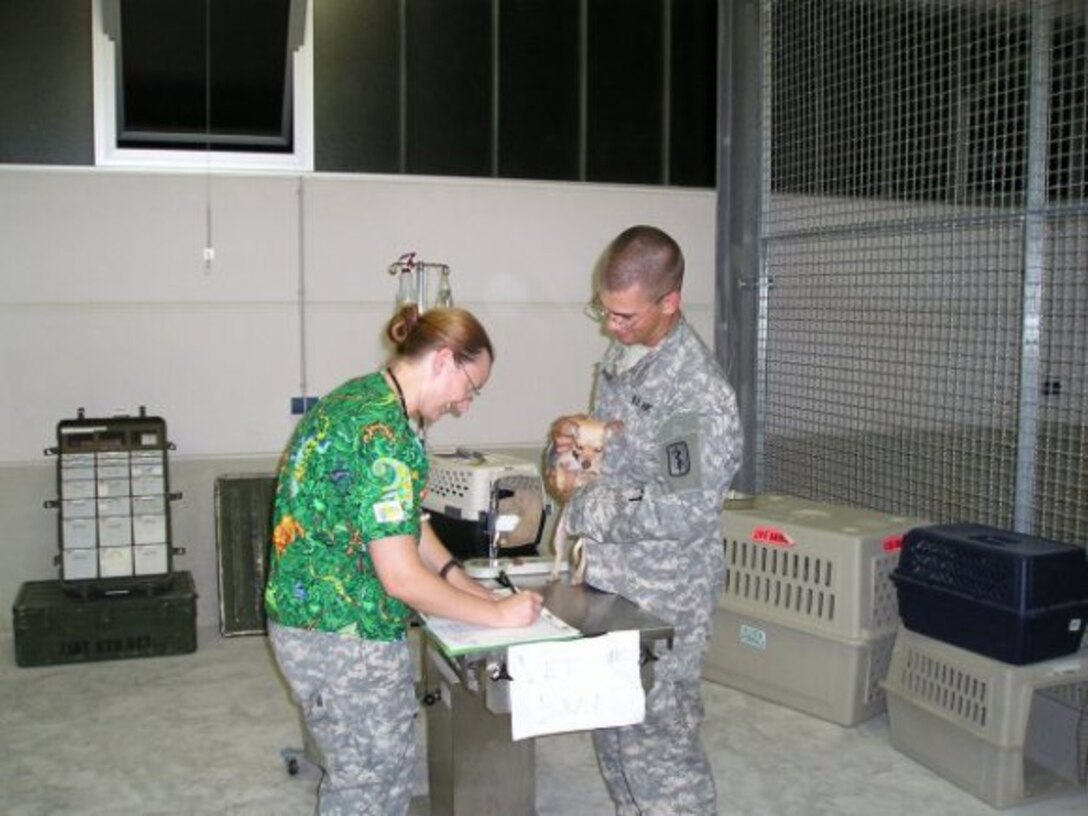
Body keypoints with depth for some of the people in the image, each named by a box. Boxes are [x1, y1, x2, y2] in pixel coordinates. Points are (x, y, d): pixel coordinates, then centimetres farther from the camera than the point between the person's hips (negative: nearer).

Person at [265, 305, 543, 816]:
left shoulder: (362, 396, 8)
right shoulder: (383, 431, -23)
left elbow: (403, 524, 15)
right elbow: (402, 577, -24)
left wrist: (470, 587, 9)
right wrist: (497, 614, -12)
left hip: (309, 621, 10)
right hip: (346, 637, -10)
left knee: (355, 775, 22)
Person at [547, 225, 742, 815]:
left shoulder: (695, 389, -24)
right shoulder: (620, 353, 4)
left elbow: (685, 512, -27)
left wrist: (583, 505, -18)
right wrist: (577, 437, -4)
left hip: (661, 595, -8)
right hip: (609, 577, 9)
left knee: (656, 738, 3)